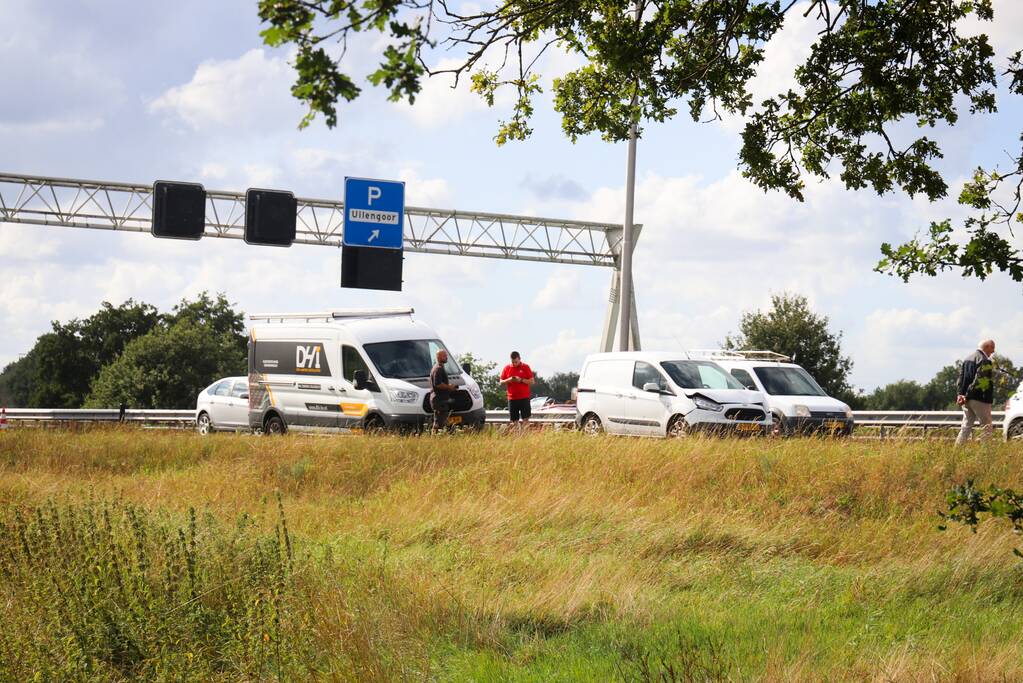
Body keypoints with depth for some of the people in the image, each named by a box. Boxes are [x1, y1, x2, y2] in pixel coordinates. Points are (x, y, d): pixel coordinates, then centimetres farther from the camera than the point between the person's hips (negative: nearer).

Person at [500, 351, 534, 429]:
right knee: (514, 421, 2)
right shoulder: (507, 368, 7)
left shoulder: (525, 367, 1)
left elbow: (531, 381, 0)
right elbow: (501, 382, 10)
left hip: (524, 397, -2)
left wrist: (521, 380, -15)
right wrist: (508, 380, -10)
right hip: (512, 398, 2)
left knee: (525, 419, -7)